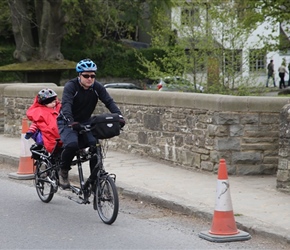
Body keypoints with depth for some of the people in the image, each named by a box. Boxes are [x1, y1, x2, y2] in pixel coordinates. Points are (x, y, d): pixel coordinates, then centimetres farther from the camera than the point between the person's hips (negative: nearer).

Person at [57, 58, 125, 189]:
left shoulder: (97, 87, -6)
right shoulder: (71, 86, -19)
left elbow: (109, 102, -17)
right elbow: (66, 105, -34)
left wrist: (119, 116, -36)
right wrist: (71, 122, -53)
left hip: (85, 122, 4)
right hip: (67, 123, -4)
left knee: (95, 144, -21)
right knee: (72, 144, -31)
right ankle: (63, 171, -4)